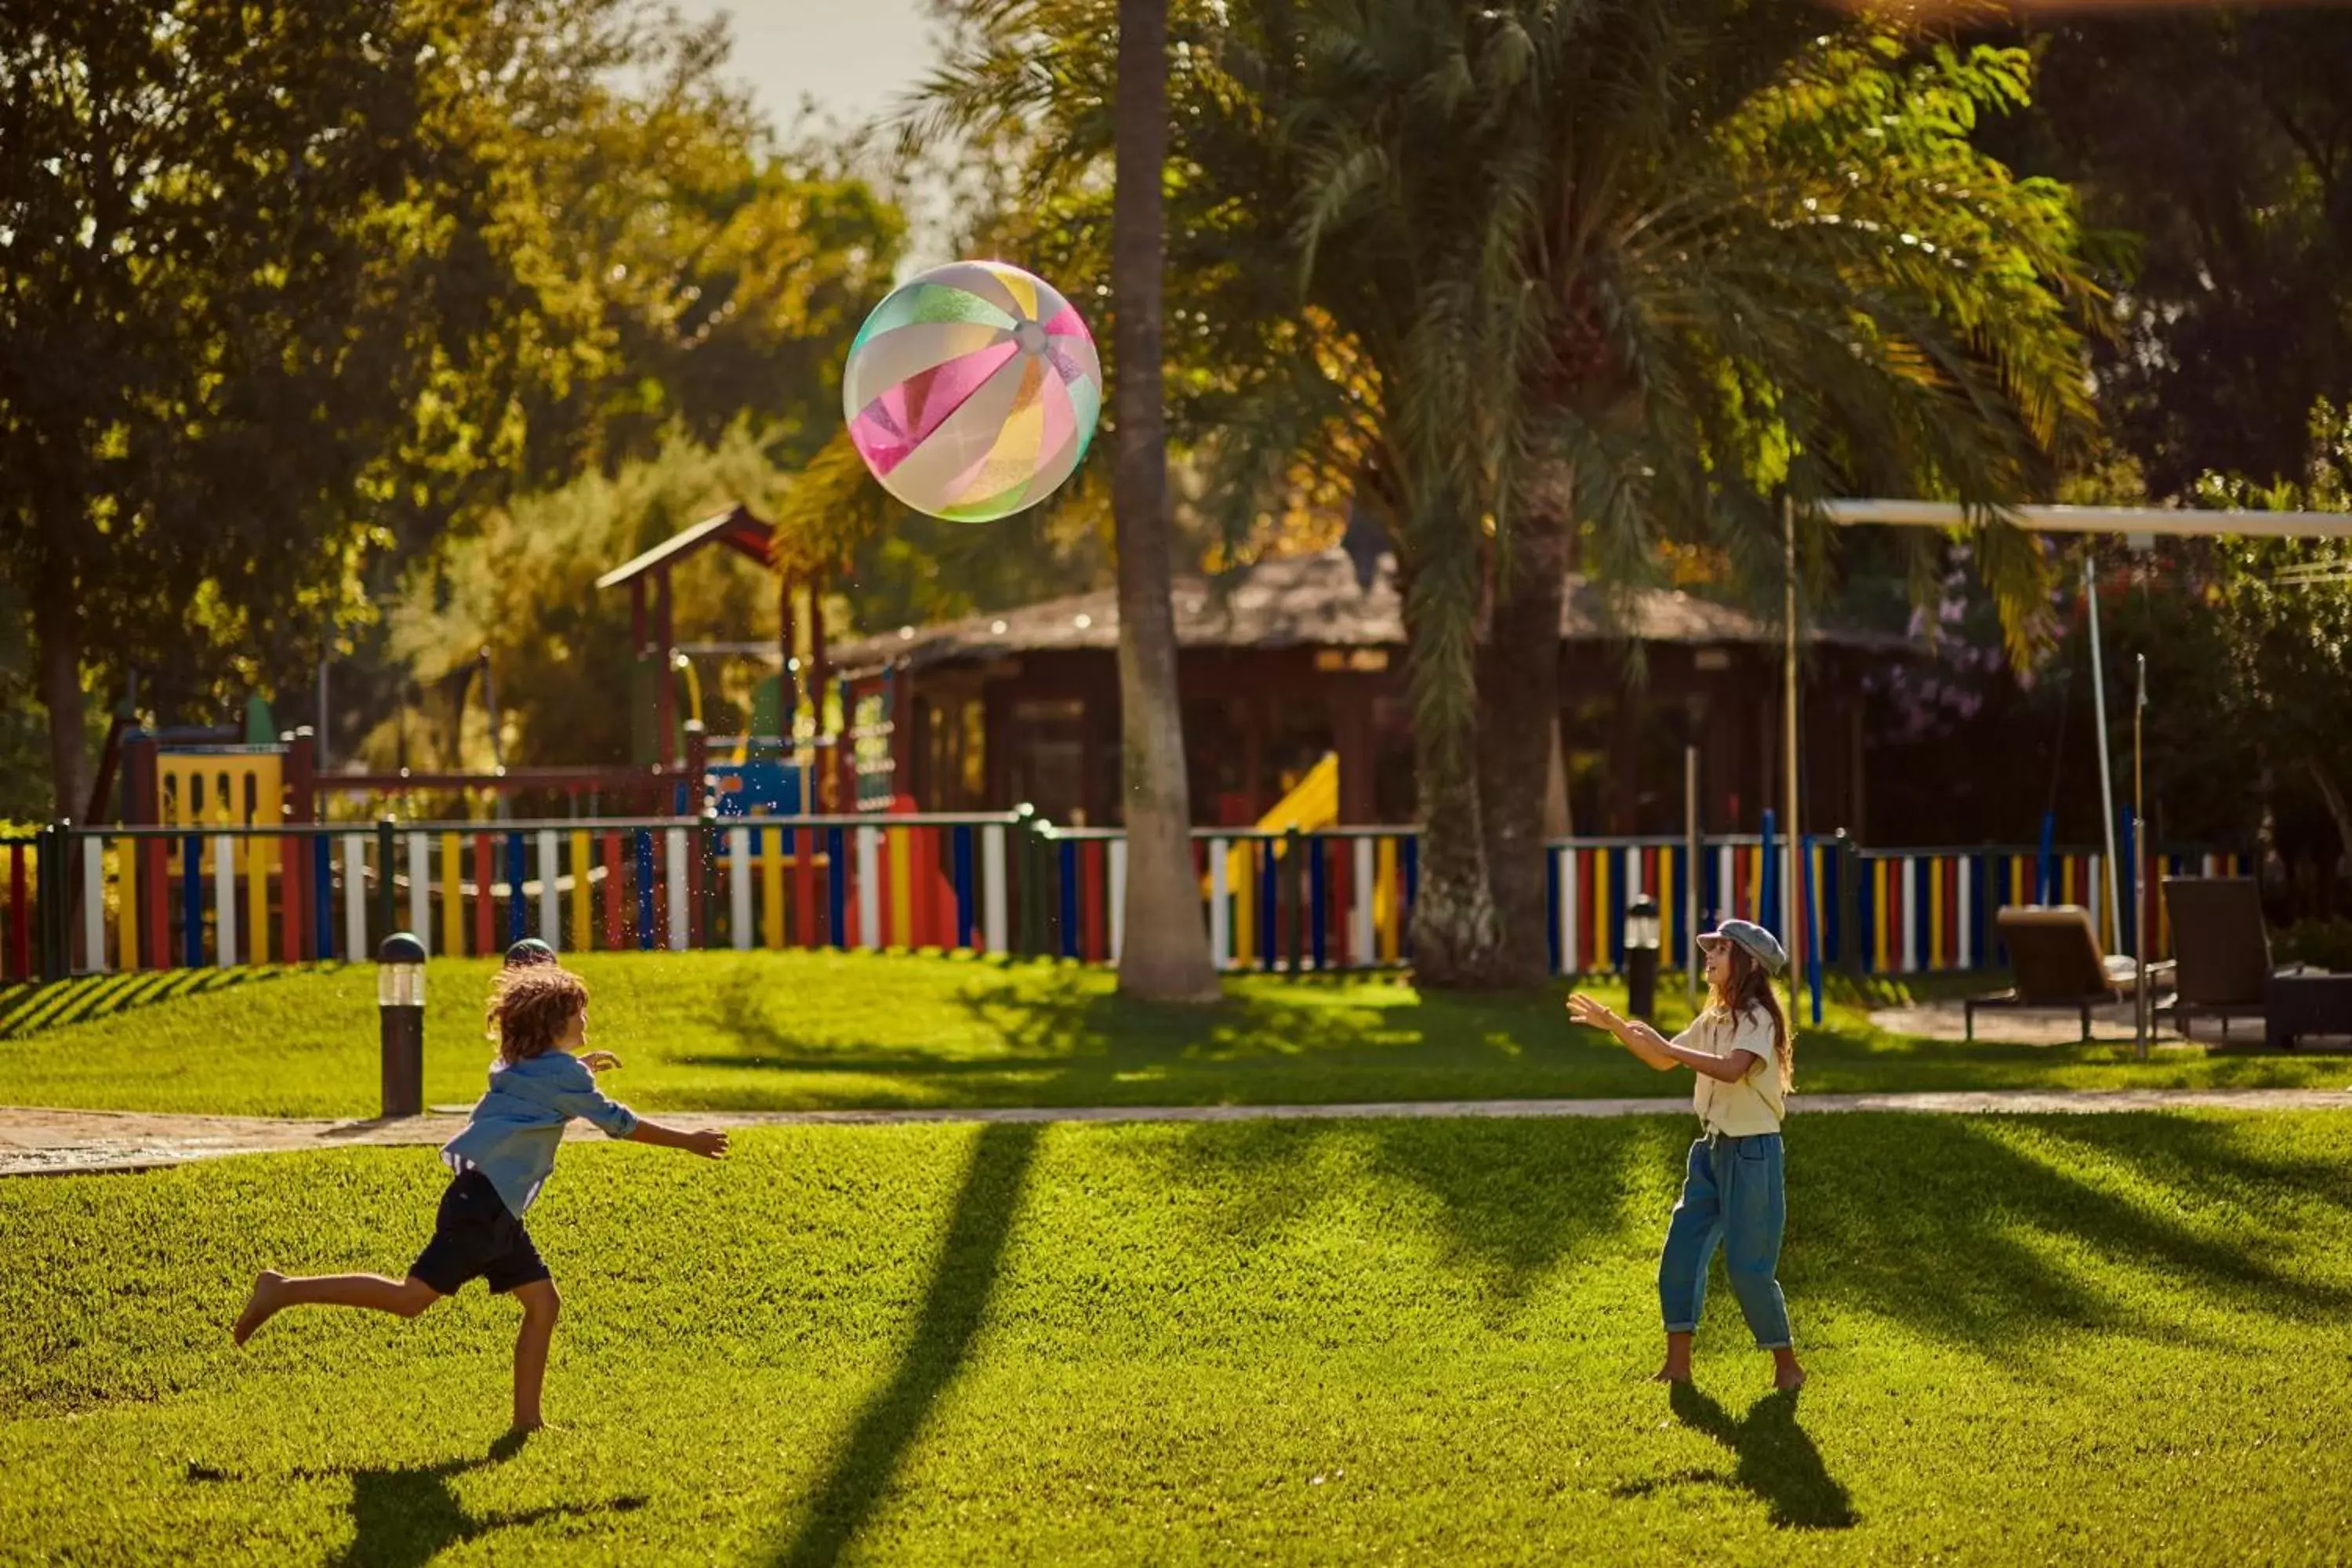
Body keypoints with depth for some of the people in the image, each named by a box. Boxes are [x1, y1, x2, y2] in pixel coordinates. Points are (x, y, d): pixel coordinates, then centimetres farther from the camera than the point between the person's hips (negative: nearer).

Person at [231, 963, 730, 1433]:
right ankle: (286, 1291, -15)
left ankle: (527, 1419, 8)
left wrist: (582, 1068, 41)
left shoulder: (520, 1064, 19)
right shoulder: (562, 1073, -7)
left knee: (542, 1301, 8)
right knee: (410, 1298, -14)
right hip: (482, 1201, -10)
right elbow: (617, 1122, -3)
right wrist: (689, 1142, 4)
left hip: (495, 1208, 10)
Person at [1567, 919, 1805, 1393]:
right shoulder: (1714, 1019, 12)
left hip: (1752, 1153, -9)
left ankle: (1787, 1367, 8)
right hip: (1712, 1148, 9)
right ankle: (1678, 1364, 11)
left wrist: (1664, 1044, -28)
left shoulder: (1758, 1018, -14)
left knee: (1748, 1267, -7)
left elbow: (1732, 1069, -32)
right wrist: (1614, 1026, 12)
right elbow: (1664, 1062, 22)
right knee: (1680, 1252, 4)